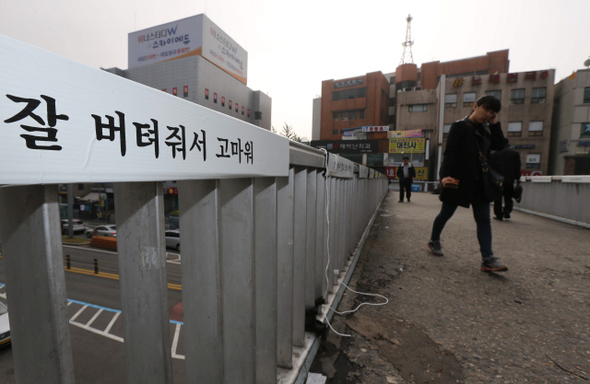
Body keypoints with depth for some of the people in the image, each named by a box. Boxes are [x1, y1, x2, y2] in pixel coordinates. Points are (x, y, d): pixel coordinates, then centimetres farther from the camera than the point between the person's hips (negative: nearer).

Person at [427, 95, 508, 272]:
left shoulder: (487, 129, 15)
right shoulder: (460, 126, -5)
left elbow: (499, 147, 6)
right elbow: (449, 152, -15)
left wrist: (495, 124, 2)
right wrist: (446, 175, -29)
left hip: (479, 181, 6)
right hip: (458, 179, -6)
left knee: (484, 218, -1)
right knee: (446, 213, 8)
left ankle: (487, 259, -1)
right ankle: (434, 241, 29)